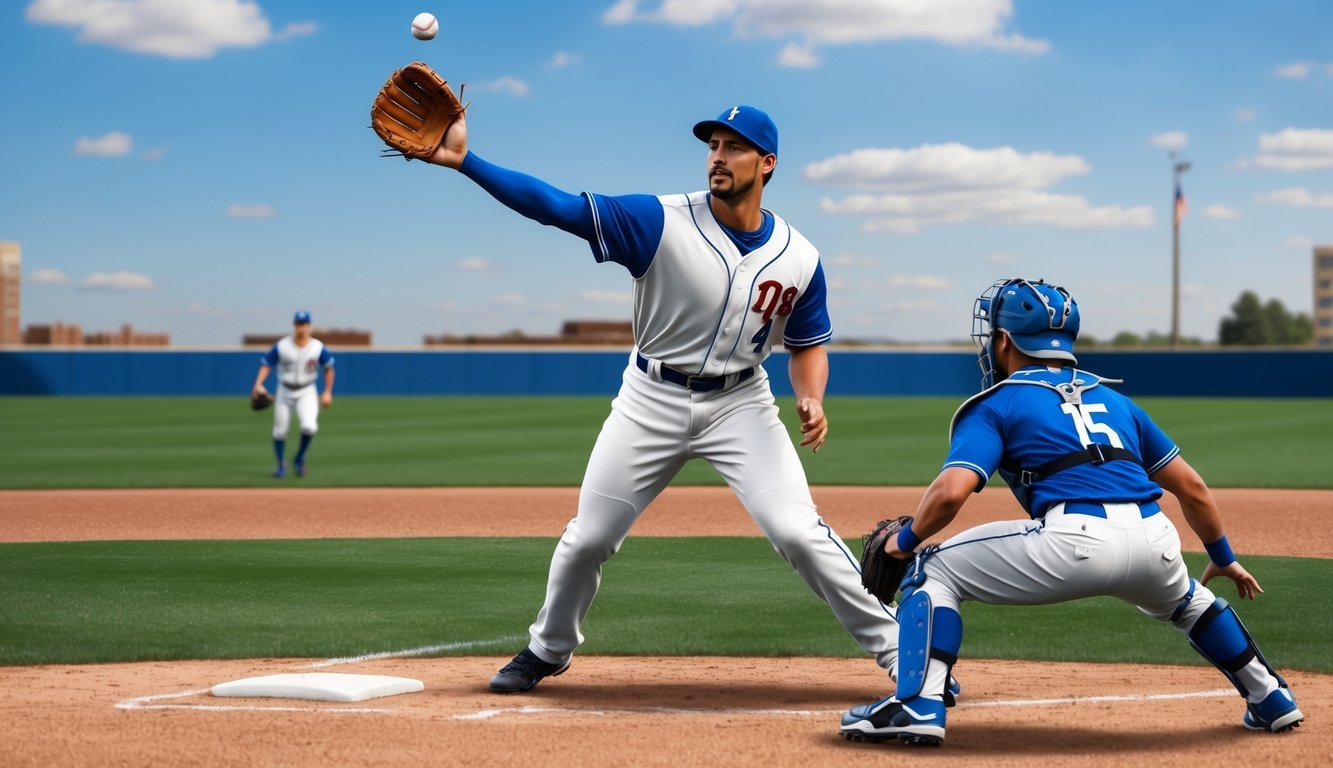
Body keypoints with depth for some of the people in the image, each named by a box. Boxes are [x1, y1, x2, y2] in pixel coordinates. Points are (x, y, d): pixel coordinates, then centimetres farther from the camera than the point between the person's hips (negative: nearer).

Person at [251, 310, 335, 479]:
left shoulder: (318, 347, -10)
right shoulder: (282, 346, -12)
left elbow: (328, 368, 2)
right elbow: (266, 364, -9)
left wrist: (328, 392, -2)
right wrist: (258, 384, -25)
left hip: (307, 393, -1)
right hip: (284, 392, 1)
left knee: (309, 426, -22)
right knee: (280, 431, 5)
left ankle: (300, 458, 4)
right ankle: (281, 465, 28)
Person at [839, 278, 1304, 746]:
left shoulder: (994, 405, 13)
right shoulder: (1112, 398, 28)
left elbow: (951, 491, -4)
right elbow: (1191, 487, 28)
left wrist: (906, 541, 14)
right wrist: (1223, 558, 40)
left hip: (1074, 541, -6)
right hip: (1155, 541, 6)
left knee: (933, 571, 12)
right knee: (1183, 599, 41)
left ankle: (918, 704, -3)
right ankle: (1271, 699, 41)